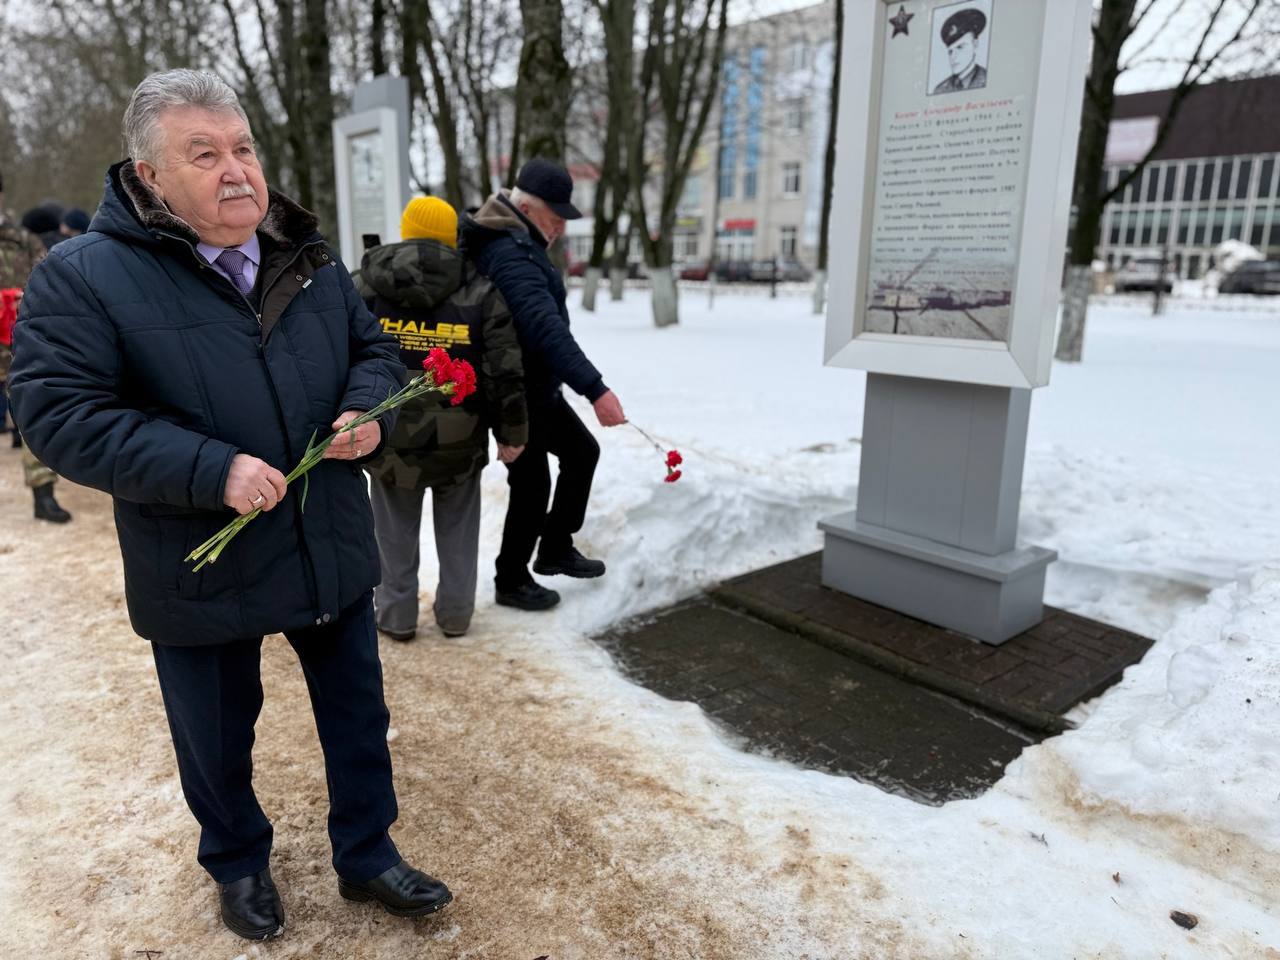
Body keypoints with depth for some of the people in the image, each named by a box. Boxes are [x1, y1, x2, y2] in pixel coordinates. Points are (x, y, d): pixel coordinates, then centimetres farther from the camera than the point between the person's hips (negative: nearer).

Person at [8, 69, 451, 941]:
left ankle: (366, 855, 41)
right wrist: (211, 471, -27)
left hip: (333, 556, 4)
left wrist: (368, 410, -12)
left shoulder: (309, 258, 3)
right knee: (217, 741, 19)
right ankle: (239, 864, 48)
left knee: (358, 718, 17)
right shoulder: (85, 277, -12)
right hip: (202, 572, -3)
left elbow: (373, 348, 11)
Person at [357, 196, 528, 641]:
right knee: (457, 526, 17)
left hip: (389, 433, 1)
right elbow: (505, 372, -7)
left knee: (397, 526, 16)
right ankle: (455, 611, 26)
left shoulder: (367, 286, 0)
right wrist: (511, 432, 2)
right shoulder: (480, 291, -5)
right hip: (459, 438, 0)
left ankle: (396, 613, 25)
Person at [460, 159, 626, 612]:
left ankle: (555, 549, 30)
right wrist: (595, 389, -43)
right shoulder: (511, 254, -24)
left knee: (582, 451, 18)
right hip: (516, 394, -10)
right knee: (533, 486, 0)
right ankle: (511, 581, 19)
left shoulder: (514, 242, 10)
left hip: (539, 387, 10)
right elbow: (546, 328, -37)